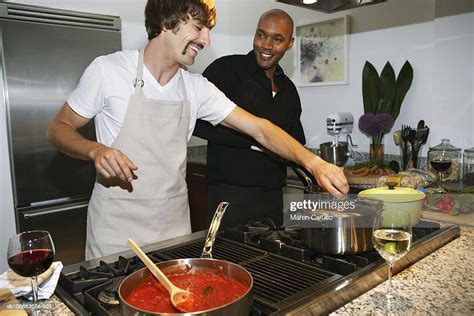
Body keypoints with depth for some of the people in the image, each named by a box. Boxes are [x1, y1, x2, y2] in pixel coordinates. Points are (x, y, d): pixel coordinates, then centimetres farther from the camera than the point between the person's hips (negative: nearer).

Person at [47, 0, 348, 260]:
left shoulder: (196, 88, 1)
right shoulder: (108, 70, -9)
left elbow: (259, 129, -3)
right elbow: (59, 128, 0)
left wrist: (314, 163, -14)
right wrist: (96, 150, -22)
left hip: (175, 228, 4)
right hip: (116, 230, -3)